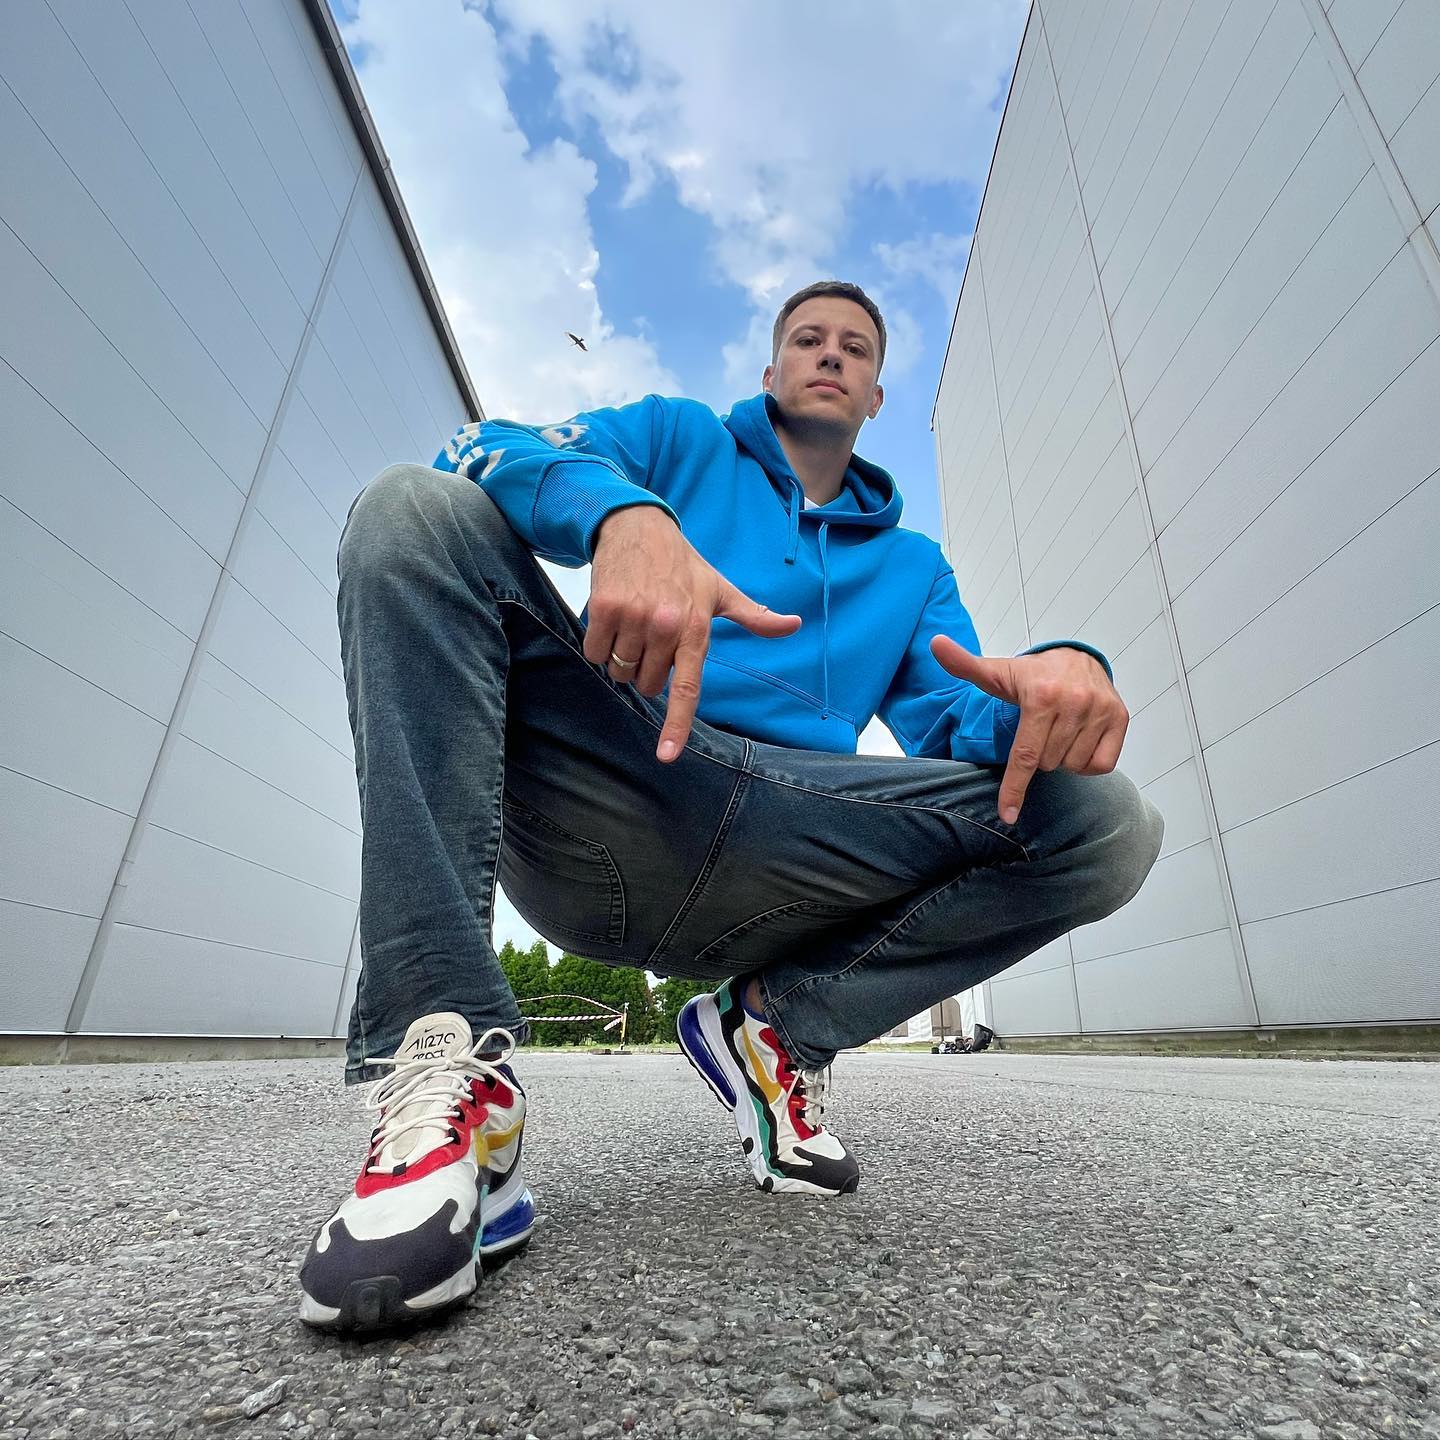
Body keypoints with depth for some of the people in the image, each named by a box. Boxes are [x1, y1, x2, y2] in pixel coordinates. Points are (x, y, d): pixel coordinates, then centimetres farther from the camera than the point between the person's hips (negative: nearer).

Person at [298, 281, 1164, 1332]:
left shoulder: (912, 565, 27)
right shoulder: (681, 438, 21)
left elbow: (959, 720, 12)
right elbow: (486, 447, 4)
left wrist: (1060, 674, -13)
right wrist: (624, 514, -20)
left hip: (774, 875, 2)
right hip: (589, 826, 0)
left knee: (1108, 821, -12)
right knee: (418, 507, -16)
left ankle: (783, 1023, 1)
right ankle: (450, 1062, -27)